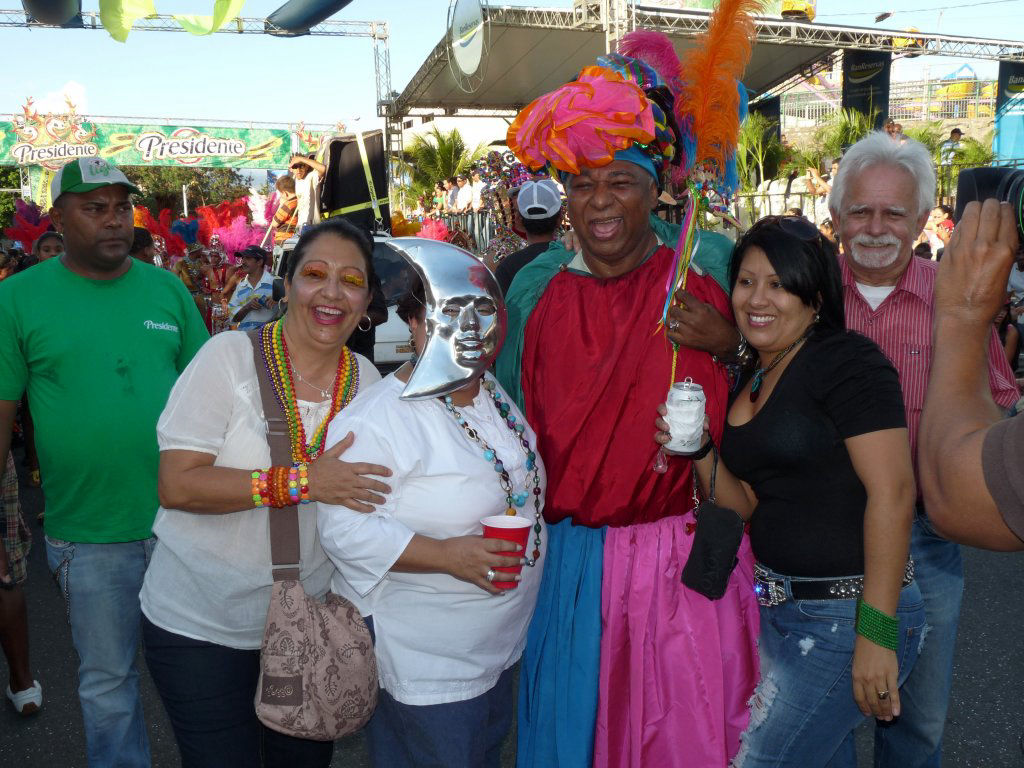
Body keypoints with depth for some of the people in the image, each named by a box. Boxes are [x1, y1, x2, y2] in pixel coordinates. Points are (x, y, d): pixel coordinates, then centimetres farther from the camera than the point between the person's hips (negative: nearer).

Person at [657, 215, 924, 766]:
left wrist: (876, 631, -22)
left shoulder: (848, 360, -14)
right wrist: (698, 450, -8)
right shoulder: (747, 384, 9)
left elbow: (892, 493, -20)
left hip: (848, 615, -7)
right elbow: (745, 504, 10)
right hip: (779, 610, 7)